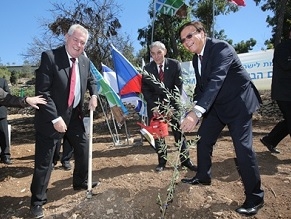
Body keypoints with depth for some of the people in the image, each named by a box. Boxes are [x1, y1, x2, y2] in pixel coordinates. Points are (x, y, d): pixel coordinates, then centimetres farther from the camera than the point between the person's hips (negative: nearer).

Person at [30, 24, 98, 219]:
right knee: (44, 161, 2)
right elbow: (42, 92, -19)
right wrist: (55, 118, -23)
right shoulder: (50, 57, -16)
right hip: (52, 117, -6)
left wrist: (94, 95, -1)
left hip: (75, 115, 7)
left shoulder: (85, 61, 3)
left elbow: (91, 80, 20)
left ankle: (81, 182, 41)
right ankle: (38, 201, 20)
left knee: (84, 148, 17)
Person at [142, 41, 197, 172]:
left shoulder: (174, 65, -5)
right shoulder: (147, 68, -3)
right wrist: (154, 107, -10)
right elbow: (145, 90, 0)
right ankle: (162, 161, 14)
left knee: (179, 131, 1)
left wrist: (171, 106, -12)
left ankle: (185, 160, 13)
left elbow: (178, 86, -5)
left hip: (172, 103, 0)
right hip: (154, 105, 1)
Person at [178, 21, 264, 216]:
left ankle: (255, 197, 5)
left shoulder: (221, 48, -23)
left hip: (238, 102, -8)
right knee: (203, 138, 11)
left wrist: (196, 112, -49)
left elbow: (216, 80, -38)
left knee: (243, 147, -12)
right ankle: (203, 177, 32)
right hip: (216, 104, 8)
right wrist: (195, 112, 0)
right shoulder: (196, 58, 3)